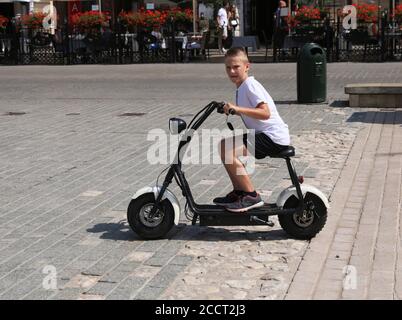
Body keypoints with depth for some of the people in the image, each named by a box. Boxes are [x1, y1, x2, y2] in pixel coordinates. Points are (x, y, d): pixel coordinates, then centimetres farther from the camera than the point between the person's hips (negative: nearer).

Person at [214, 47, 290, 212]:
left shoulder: (250, 85, -14)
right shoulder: (242, 87, 16)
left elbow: (265, 113, -27)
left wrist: (238, 109, -33)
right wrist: (231, 109, 16)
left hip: (274, 137, -10)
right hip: (262, 134, 10)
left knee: (227, 150, -22)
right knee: (225, 144, 16)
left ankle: (251, 196, -14)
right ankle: (239, 192, 20)